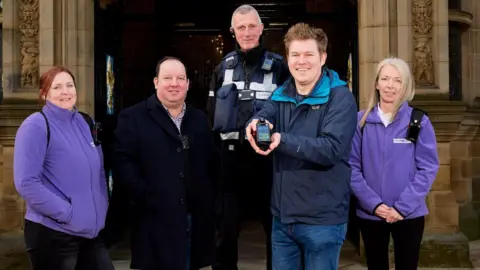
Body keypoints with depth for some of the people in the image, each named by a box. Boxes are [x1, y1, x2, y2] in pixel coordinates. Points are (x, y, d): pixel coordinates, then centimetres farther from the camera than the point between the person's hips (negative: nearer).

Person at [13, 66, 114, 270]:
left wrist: (101, 208, 6)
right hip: (53, 234, -6)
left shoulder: (85, 122, 11)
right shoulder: (36, 126, -9)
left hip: (90, 230, 6)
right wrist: (67, 213, -17)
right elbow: (26, 182, -17)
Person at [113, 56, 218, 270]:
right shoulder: (133, 118, -1)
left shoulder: (200, 119, 16)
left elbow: (212, 163, 16)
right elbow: (122, 163, -9)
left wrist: (208, 199, 4)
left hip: (195, 219, 5)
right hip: (156, 221, -5)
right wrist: (144, 197, -17)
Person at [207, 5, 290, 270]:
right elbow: (212, 115, 10)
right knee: (226, 229, 9)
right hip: (232, 159, 3)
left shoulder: (278, 66, -2)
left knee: (276, 227, 10)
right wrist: (221, 148, 3)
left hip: (268, 157, -2)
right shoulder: (224, 67, 7)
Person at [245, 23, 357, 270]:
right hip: (282, 217, 6)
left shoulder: (340, 97, -11)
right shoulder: (281, 95, 8)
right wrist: (256, 124, -33)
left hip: (322, 221, -5)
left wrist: (282, 140, -33)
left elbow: (332, 148, -23)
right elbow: (262, 117, -9)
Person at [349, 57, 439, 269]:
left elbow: (428, 168, -6)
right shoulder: (361, 121, -1)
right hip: (370, 214, 1)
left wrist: (403, 206, -13)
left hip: (409, 214, -1)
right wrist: (373, 203, -13)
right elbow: (352, 167, -3)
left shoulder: (419, 121, -4)